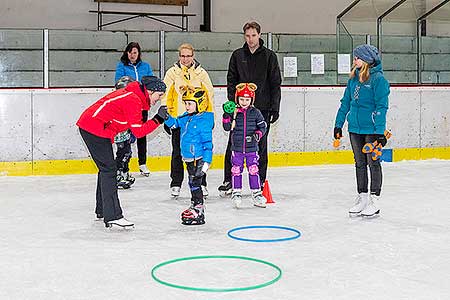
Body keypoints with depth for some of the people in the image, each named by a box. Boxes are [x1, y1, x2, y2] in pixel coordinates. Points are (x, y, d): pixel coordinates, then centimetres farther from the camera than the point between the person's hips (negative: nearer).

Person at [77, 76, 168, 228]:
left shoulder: (135, 95, 12)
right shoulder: (133, 100, -18)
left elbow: (136, 126, 16)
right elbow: (138, 131, -19)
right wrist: (158, 119, -16)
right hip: (95, 128, -11)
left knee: (106, 168, 19)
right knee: (109, 169, -12)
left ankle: (102, 210, 31)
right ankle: (112, 216, -14)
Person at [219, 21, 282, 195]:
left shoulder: (269, 56, 3)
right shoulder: (237, 55, 8)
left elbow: (275, 84, 2)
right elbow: (231, 81, 8)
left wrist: (275, 108, -4)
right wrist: (232, 103, -3)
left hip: (262, 108, -1)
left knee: (260, 146, 6)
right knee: (233, 145, -1)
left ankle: (260, 181, 16)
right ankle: (228, 180, 7)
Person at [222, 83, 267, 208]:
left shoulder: (255, 112, 1)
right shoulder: (233, 112, 0)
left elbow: (263, 126, 5)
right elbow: (227, 127, -2)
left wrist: (257, 134, -13)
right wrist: (227, 115, -15)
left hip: (251, 148, 0)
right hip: (237, 148, 0)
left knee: (253, 170, 1)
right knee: (236, 170, 4)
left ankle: (256, 193, 10)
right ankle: (236, 193, 15)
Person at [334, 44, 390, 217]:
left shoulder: (378, 79, -11)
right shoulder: (353, 78, 10)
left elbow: (382, 106, -14)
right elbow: (346, 102, 16)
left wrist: (380, 131, -19)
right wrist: (338, 124, 15)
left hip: (371, 129, -7)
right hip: (355, 128, 7)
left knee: (373, 163, 2)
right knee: (359, 163, 12)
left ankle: (374, 200, 10)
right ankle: (362, 198, 21)